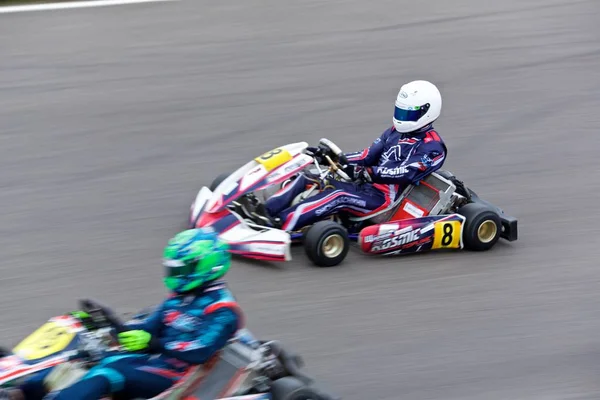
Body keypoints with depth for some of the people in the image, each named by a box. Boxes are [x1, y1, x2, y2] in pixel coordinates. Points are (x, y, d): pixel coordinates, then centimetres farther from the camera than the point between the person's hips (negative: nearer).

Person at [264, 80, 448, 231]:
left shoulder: (432, 148, -7)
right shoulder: (396, 132, 18)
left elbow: (405, 173, -20)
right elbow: (367, 156, 13)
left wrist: (368, 173, -31)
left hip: (384, 199, -9)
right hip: (365, 187, 9)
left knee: (339, 195, -35)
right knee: (308, 178, -7)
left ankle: (280, 224, -49)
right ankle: (266, 211, -26)